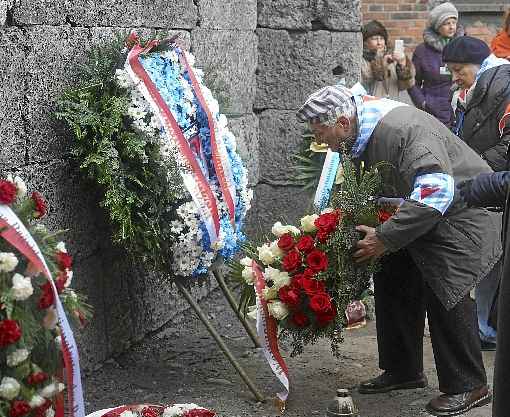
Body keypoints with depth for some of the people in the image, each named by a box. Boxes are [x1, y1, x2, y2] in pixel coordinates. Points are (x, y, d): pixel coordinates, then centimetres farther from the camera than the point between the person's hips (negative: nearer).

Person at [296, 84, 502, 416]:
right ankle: (403, 371, 22)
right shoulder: (359, 134, 0)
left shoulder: (403, 128, -32)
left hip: (460, 211, -10)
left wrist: (385, 238, -35)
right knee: (392, 282, 9)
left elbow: (436, 190, -39)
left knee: (444, 294, -15)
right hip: (415, 213, 10)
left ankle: (469, 387, -2)